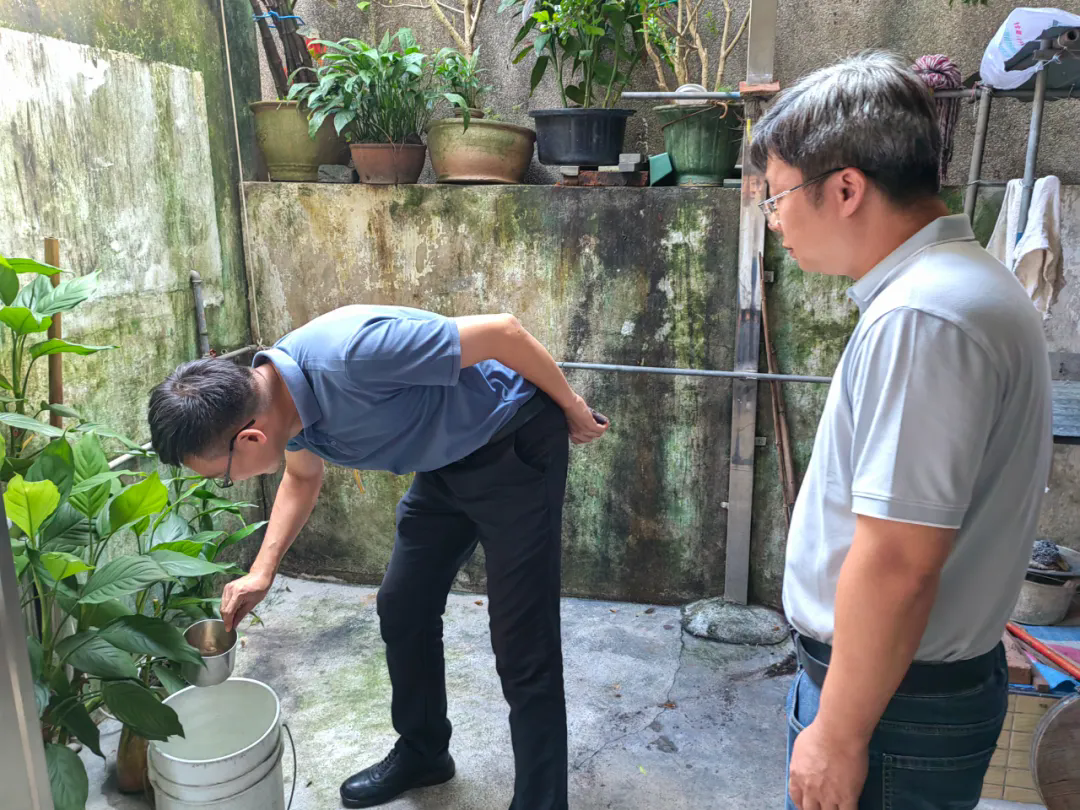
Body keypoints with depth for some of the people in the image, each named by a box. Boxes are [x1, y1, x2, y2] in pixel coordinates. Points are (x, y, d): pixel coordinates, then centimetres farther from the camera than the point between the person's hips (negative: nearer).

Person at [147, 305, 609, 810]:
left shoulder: (351, 355, -36)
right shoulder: (279, 398, -8)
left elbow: (502, 331, -28)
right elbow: (302, 475, 15)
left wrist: (571, 408, -13)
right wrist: (262, 572, 6)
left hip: (517, 448, -8)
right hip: (446, 462, 8)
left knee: (522, 645, -7)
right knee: (401, 610, 15)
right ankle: (422, 753, 37)